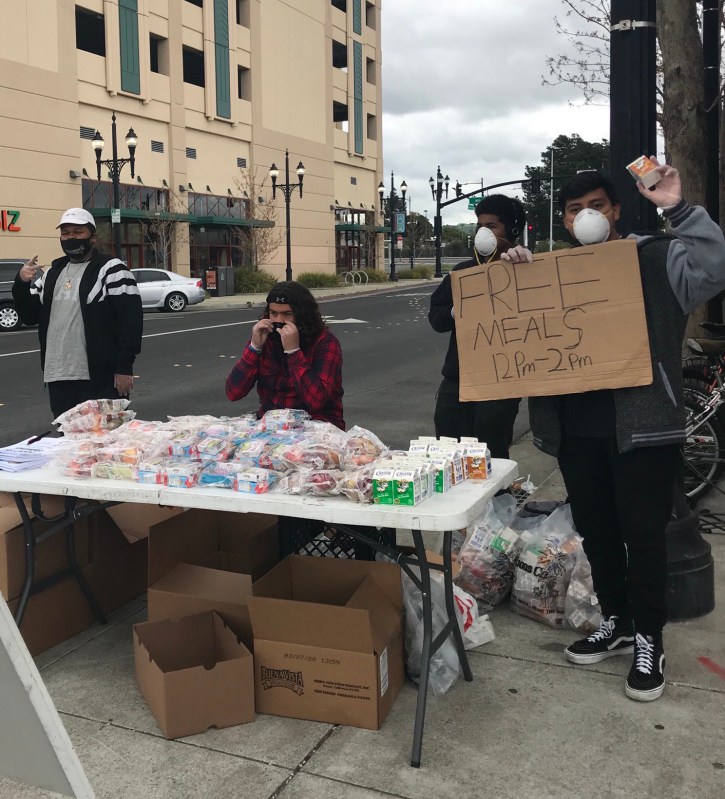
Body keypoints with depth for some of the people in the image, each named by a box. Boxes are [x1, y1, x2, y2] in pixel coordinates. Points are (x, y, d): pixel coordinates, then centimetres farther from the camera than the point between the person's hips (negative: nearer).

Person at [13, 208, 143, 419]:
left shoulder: (111, 270, -4)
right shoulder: (52, 273, 17)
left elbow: (131, 320, -11)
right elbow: (30, 316, 18)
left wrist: (124, 367, -16)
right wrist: (21, 284, 0)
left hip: (100, 379, -6)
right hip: (58, 379, 7)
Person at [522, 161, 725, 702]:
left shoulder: (654, 258, -2)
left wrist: (678, 209, -25)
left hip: (640, 424, -5)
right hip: (575, 426, 5)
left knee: (643, 533, 3)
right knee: (595, 531, 15)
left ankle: (649, 640, 19)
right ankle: (616, 623, 33)